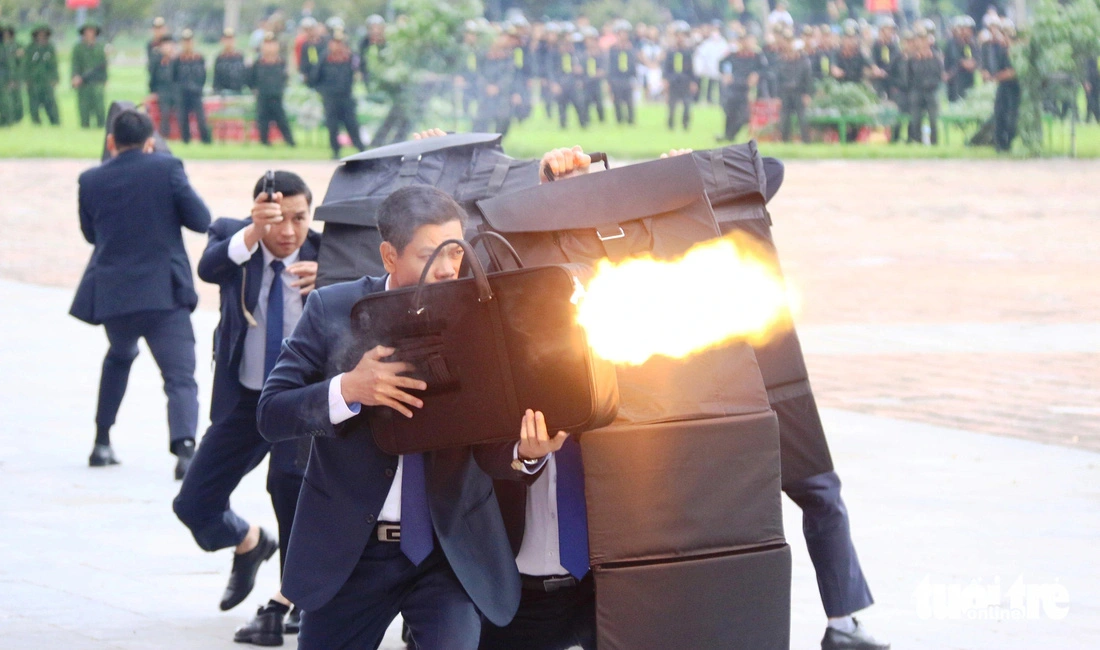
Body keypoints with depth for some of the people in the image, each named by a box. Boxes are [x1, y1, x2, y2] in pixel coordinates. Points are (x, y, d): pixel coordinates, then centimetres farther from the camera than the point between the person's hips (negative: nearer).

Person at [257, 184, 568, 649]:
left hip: (450, 553, -1)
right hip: (348, 552, 1)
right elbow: (271, 415, -7)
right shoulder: (333, 310, -5)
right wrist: (347, 390, -26)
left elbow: (488, 450, -6)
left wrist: (525, 455, -30)